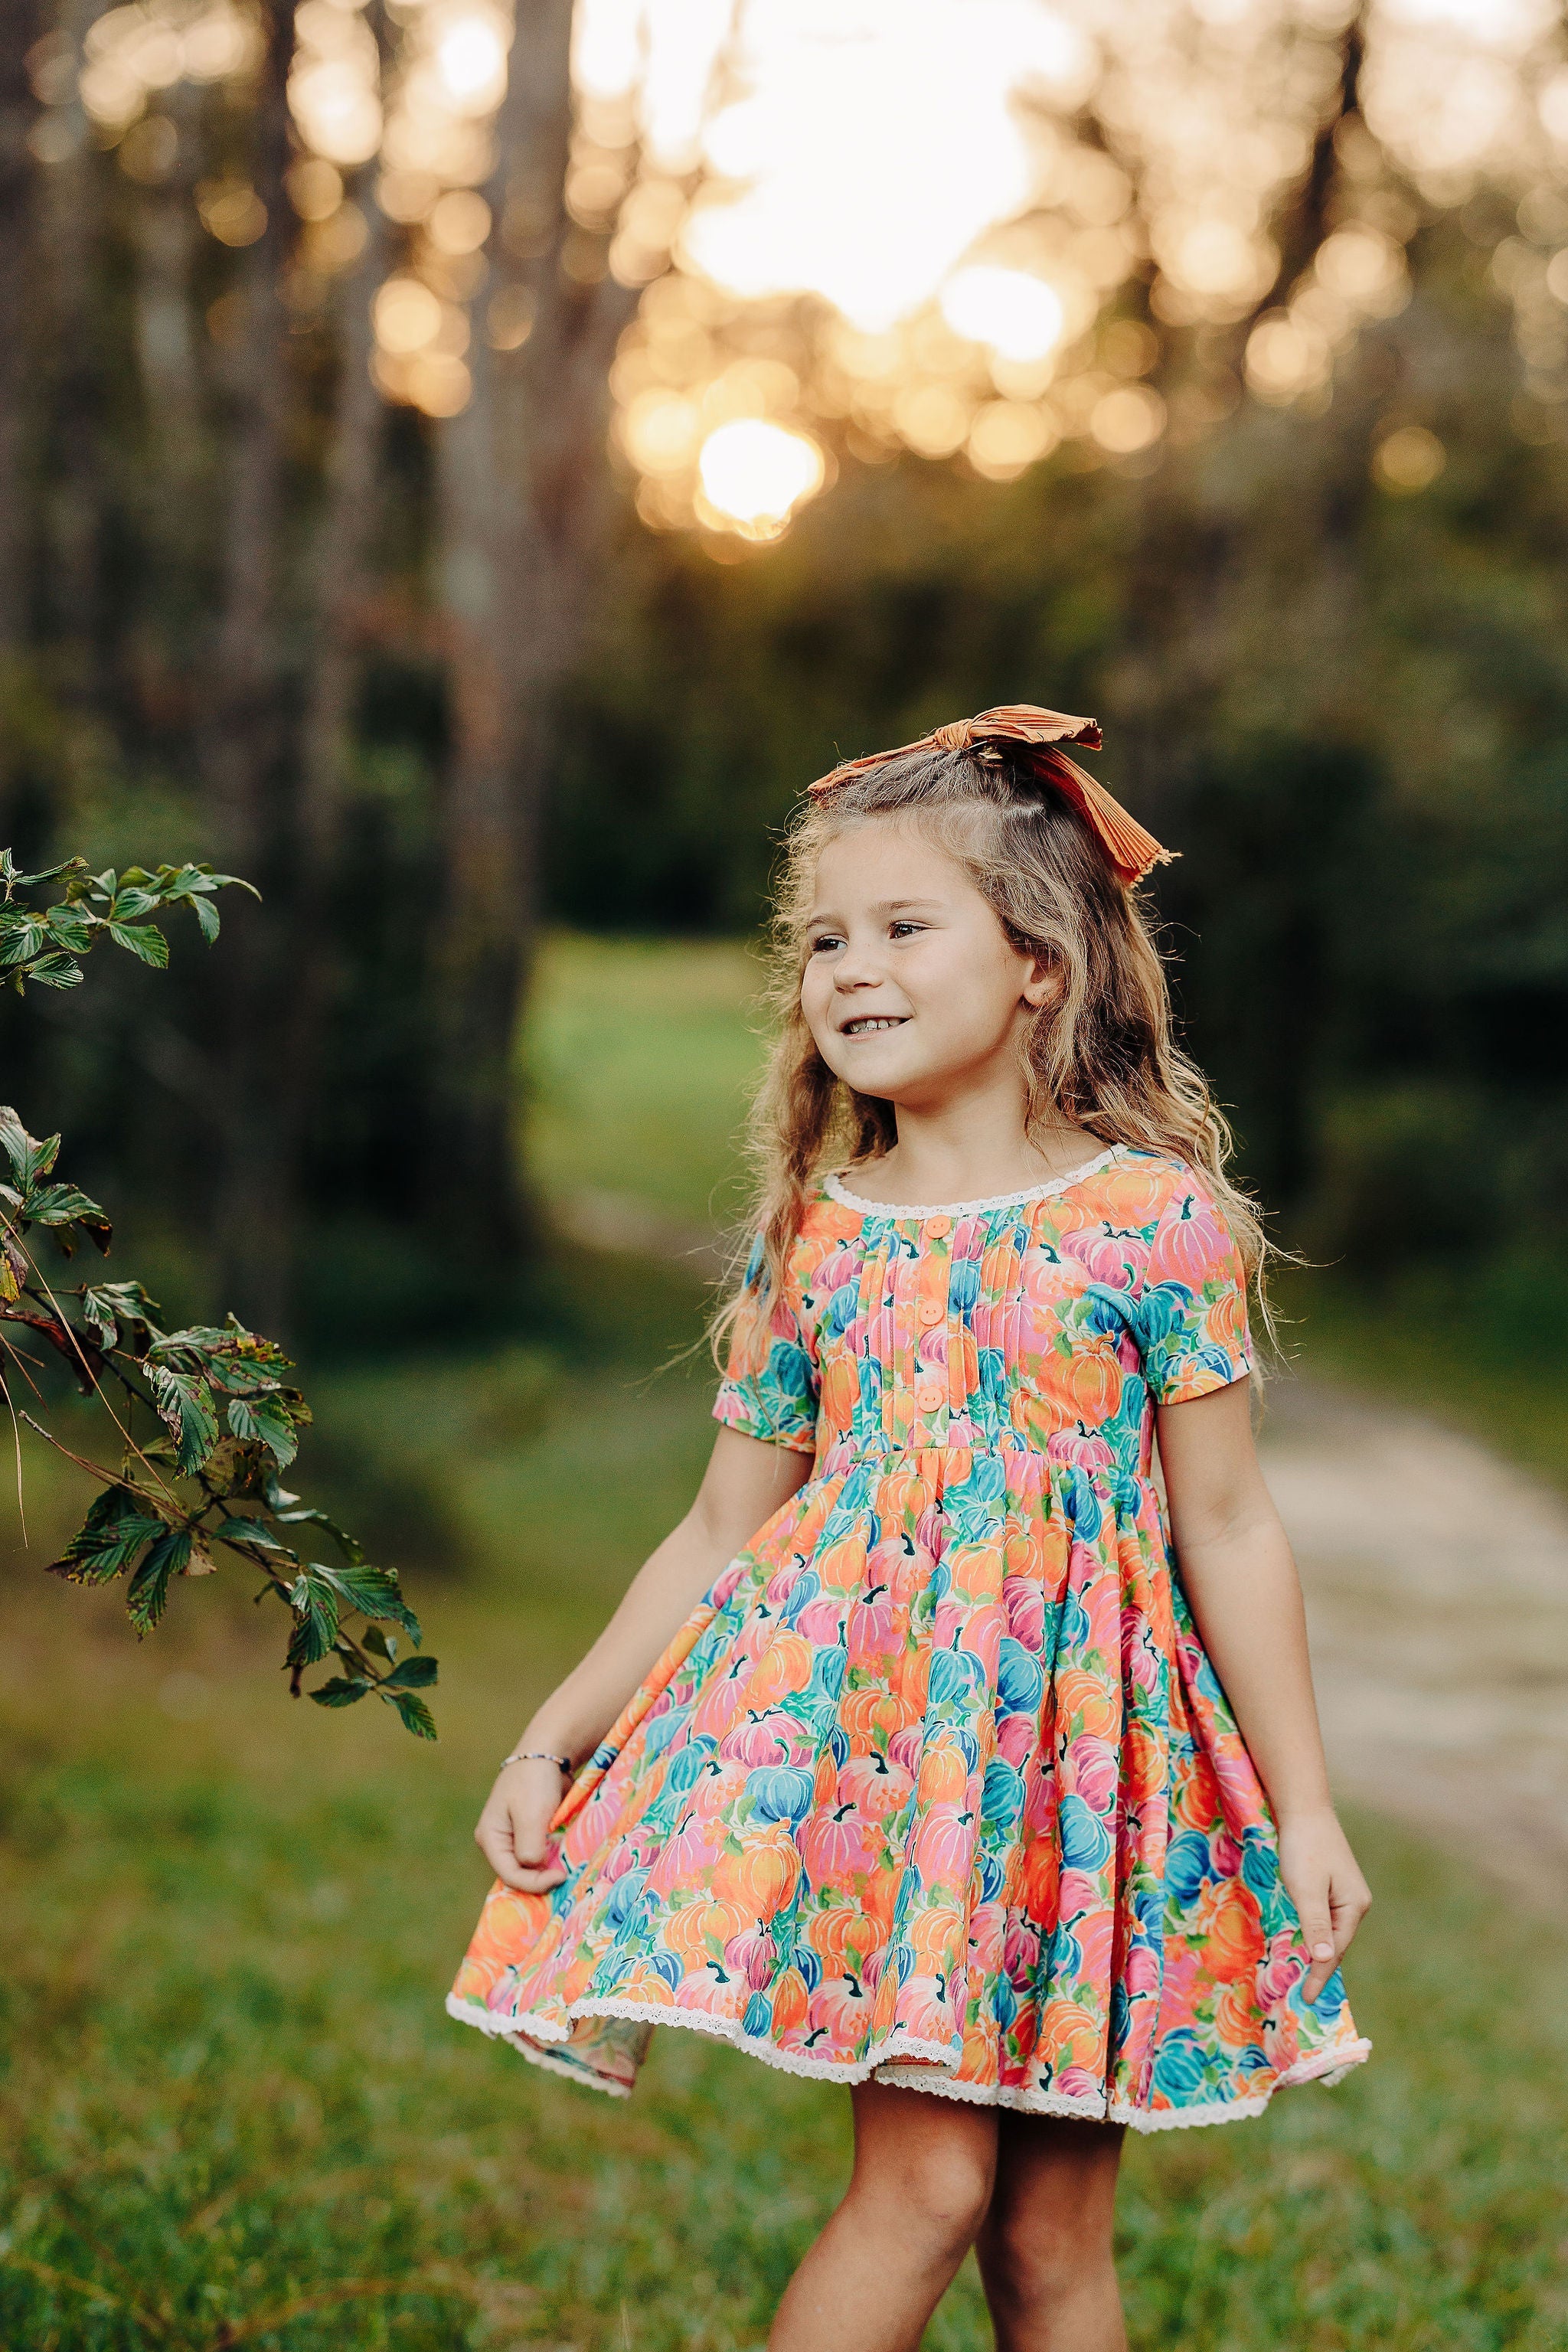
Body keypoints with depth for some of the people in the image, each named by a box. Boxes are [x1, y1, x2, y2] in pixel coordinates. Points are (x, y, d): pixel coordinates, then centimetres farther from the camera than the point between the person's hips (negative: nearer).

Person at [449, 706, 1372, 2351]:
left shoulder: (1154, 1216, -3)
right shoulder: (812, 1240, 5)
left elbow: (1226, 1529, 0)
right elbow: (720, 1537, 10)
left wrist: (1302, 1805, -1)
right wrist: (549, 1738, 4)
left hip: (1083, 1743, -1)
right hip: (869, 1733, 1)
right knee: (925, 2180, -8)